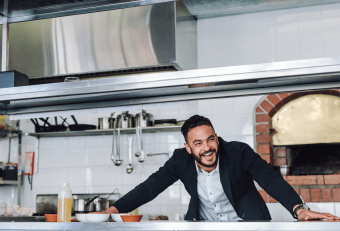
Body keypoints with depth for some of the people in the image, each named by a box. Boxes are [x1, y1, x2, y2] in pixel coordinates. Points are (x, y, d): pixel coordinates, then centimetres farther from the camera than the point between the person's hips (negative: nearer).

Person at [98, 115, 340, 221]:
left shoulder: (239, 152, -19)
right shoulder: (181, 160, -11)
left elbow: (270, 179, -26)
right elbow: (150, 187, -9)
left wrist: (299, 209, -43)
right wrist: (114, 209, -21)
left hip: (246, 221, -2)